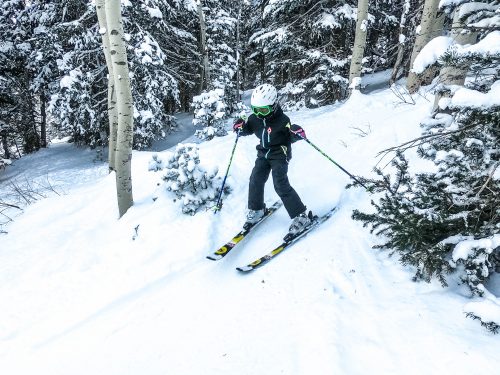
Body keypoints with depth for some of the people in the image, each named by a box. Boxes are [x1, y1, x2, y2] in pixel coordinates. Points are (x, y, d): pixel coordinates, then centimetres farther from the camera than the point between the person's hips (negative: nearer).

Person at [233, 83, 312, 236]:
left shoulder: (282, 120, -18)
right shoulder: (254, 119, -4)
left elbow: (290, 137, -8)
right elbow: (248, 129, 15)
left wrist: (297, 133, -30)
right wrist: (240, 128, -8)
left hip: (280, 154, -6)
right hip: (263, 153, 6)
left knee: (281, 185, -17)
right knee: (255, 180, -2)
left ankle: (301, 215, -9)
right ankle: (256, 210, 22)